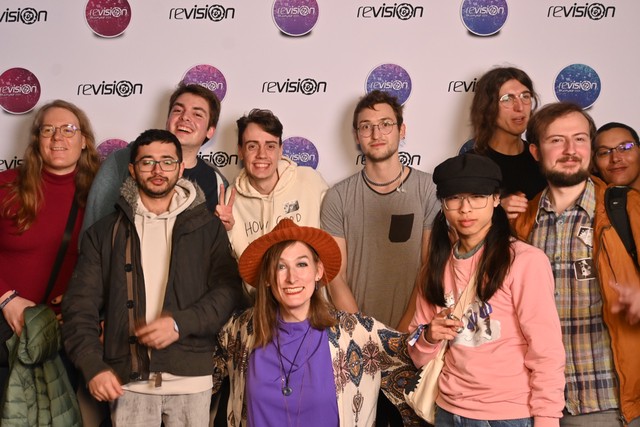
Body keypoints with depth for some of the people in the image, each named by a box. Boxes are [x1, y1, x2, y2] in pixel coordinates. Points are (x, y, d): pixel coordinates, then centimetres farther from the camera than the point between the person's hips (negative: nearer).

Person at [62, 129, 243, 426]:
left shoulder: (207, 227, 7)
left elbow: (228, 290, -1)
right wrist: (93, 366, -9)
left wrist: (181, 323, -16)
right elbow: (80, 306, 5)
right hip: (128, 380, 1)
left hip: (192, 379, 0)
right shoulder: (104, 233, 9)